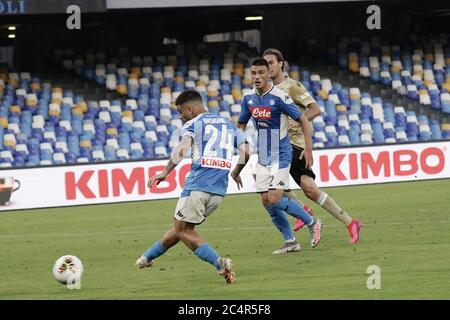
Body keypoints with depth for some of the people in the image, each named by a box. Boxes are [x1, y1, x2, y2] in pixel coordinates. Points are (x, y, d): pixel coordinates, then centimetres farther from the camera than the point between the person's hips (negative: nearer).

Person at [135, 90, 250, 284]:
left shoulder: (193, 124, 2)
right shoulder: (228, 124, 19)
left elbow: (182, 148, -17)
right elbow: (246, 152, 11)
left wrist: (165, 172, -15)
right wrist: (235, 173, 28)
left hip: (198, 185, -7)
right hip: (220, 190, 7)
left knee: (184, 230, 2)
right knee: (181, 226, 19)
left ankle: (220, 263, -18)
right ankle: (148, 257, 33)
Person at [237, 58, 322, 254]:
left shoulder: (279, 97, -16)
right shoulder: (249, 98, 3)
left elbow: (302, 120, -9)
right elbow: (241, 124, 17)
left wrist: (308, 149, -13)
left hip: (280, 155, -7)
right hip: (262, 157, 7)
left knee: (274, 199, -16)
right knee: (266, 201, 3)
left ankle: (312, 223, 4)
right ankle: (290, 241, 14)